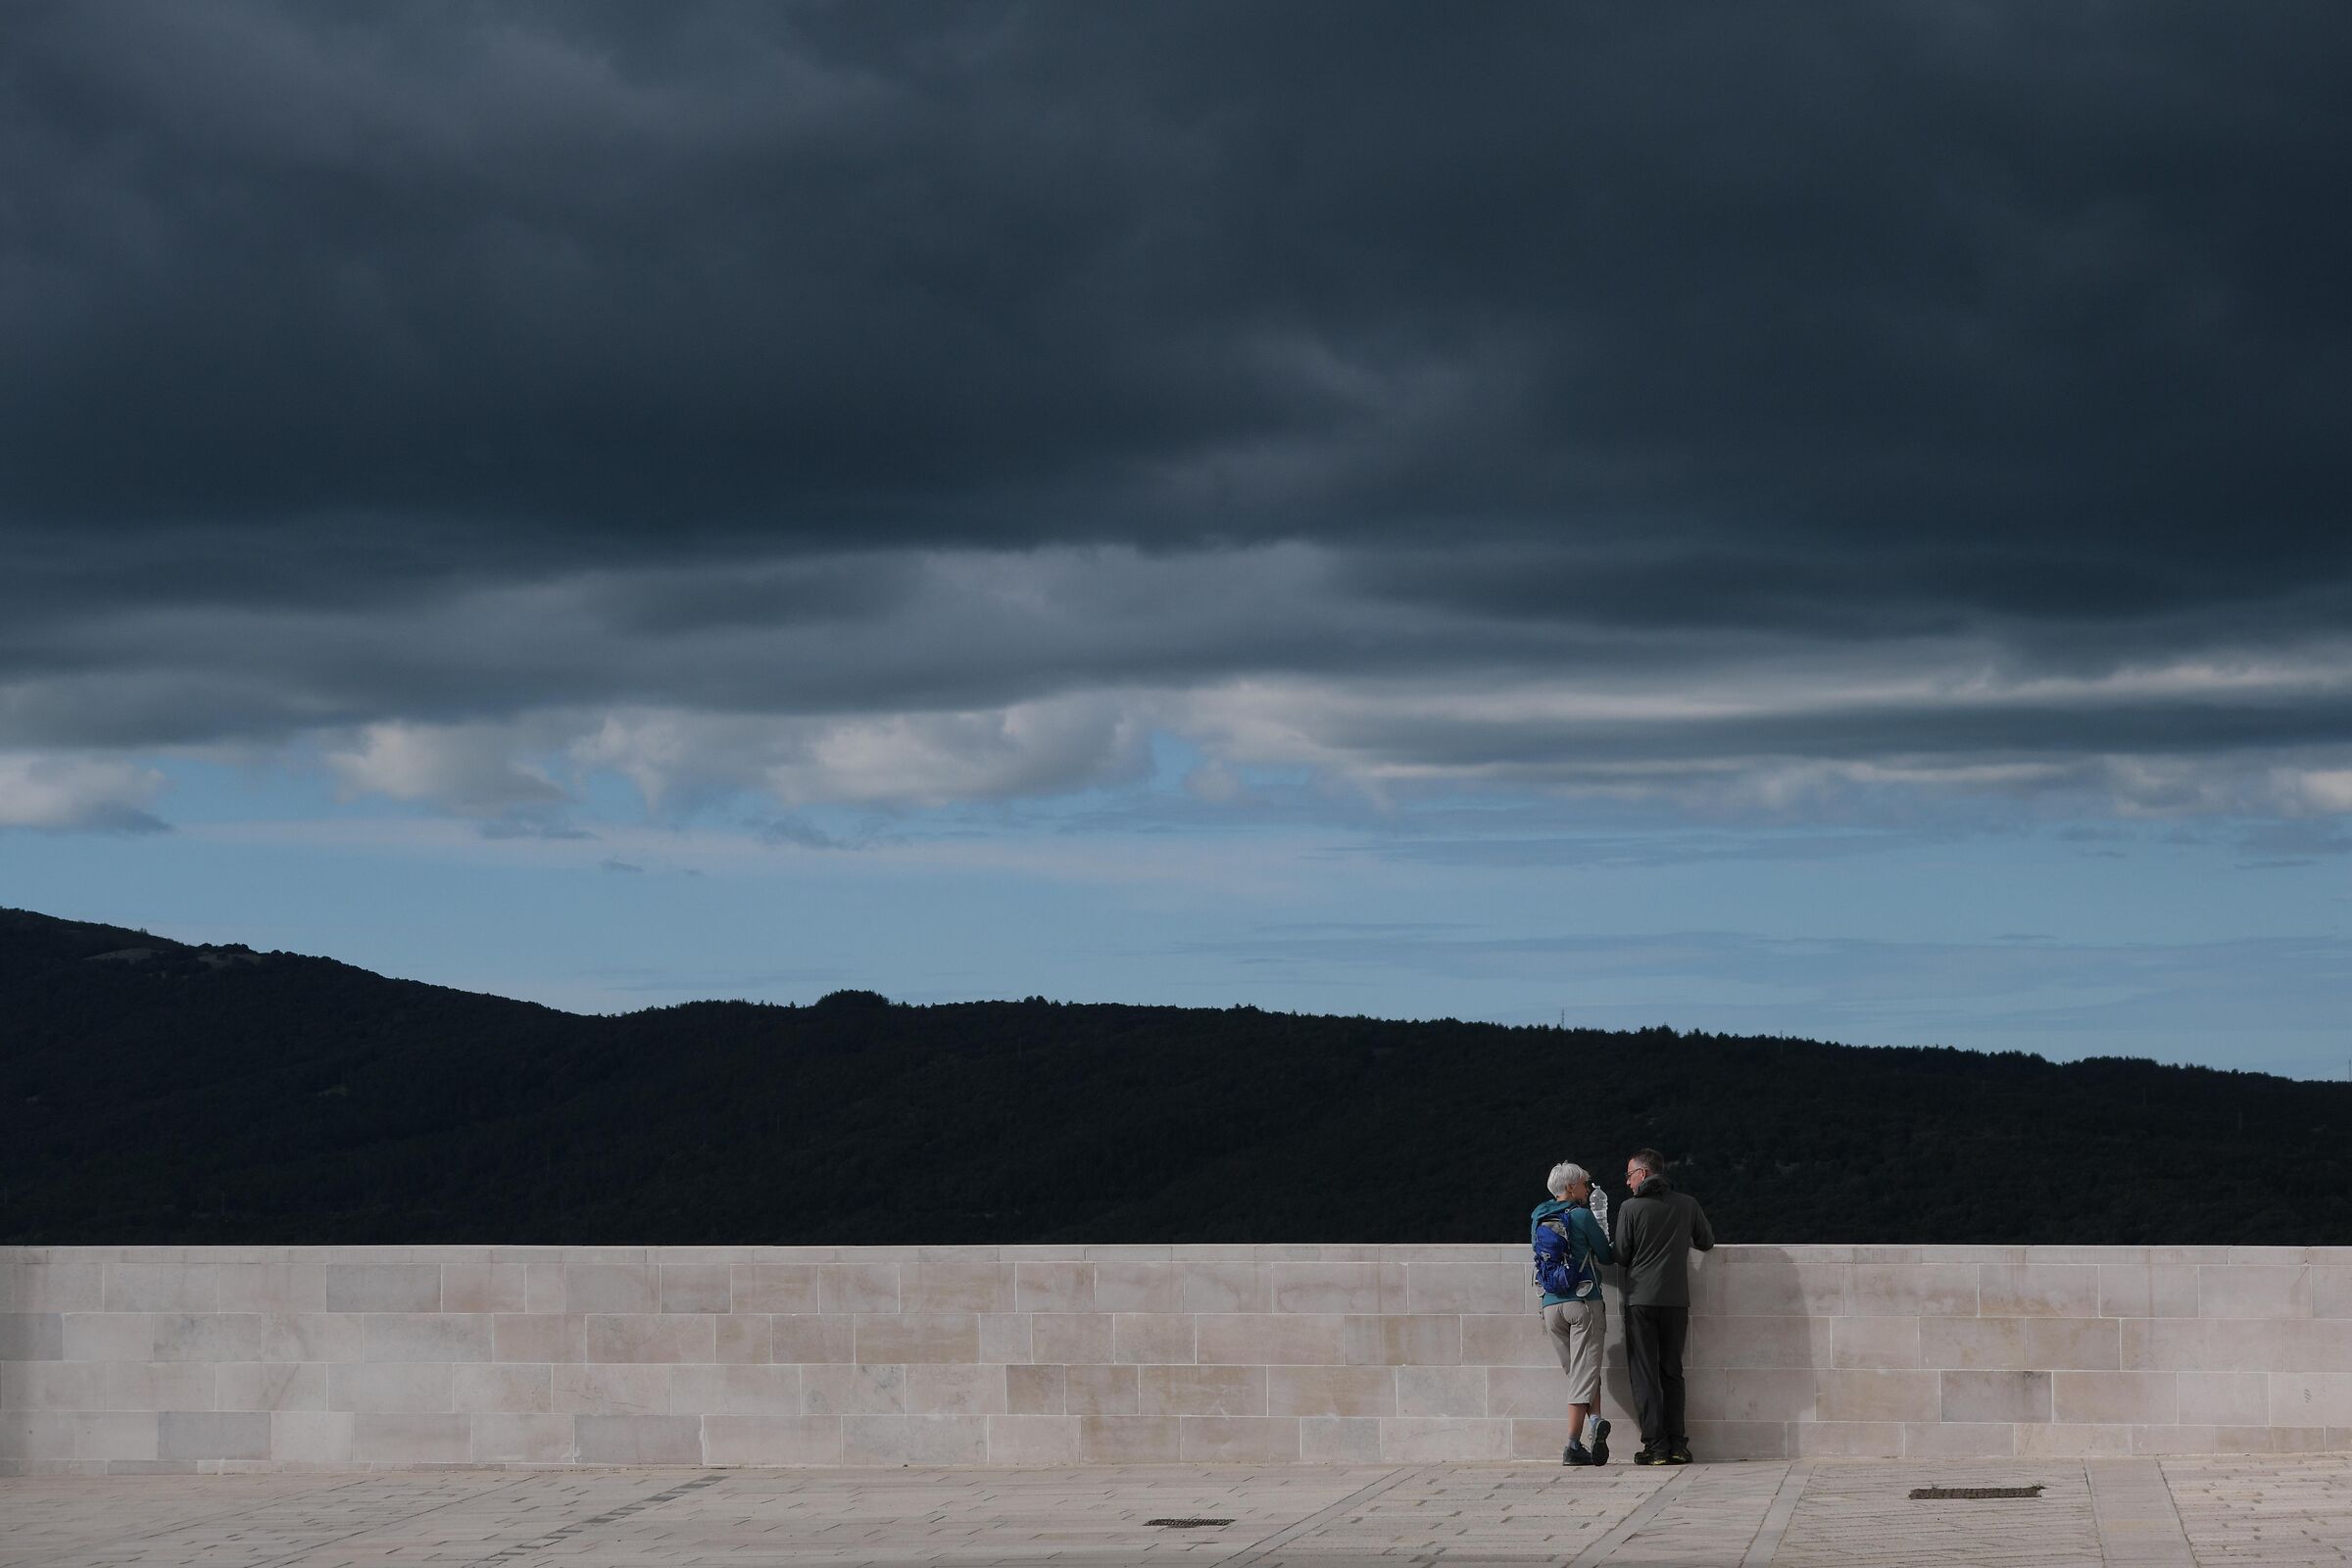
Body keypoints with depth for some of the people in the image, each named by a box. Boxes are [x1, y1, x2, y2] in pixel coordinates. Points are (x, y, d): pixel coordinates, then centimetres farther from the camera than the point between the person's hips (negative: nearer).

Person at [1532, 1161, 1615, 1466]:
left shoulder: (1538, 1218, 10)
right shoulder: (1581, 1216, -7)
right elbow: (1606, 1255, 1)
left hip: (1551, 1305, 5)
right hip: (1584, 1303, -5)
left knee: (1578, 1372, 12)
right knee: (1585, 1373, -2)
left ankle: (1594, 1420, -8)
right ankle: (1573, 1446, -10)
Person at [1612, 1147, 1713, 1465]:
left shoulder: (1631, 1208, -5)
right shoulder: (1687, 1204, 4)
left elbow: (1622, 1256, -2)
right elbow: (1707, 1242, 17)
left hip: (1641, 1299, -3)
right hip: (1676, 1299, 3)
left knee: (1645, 1373, 1)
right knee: (1672, 1372, 12)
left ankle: (1655, 1446, -6)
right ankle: (1677, 1446, 6)